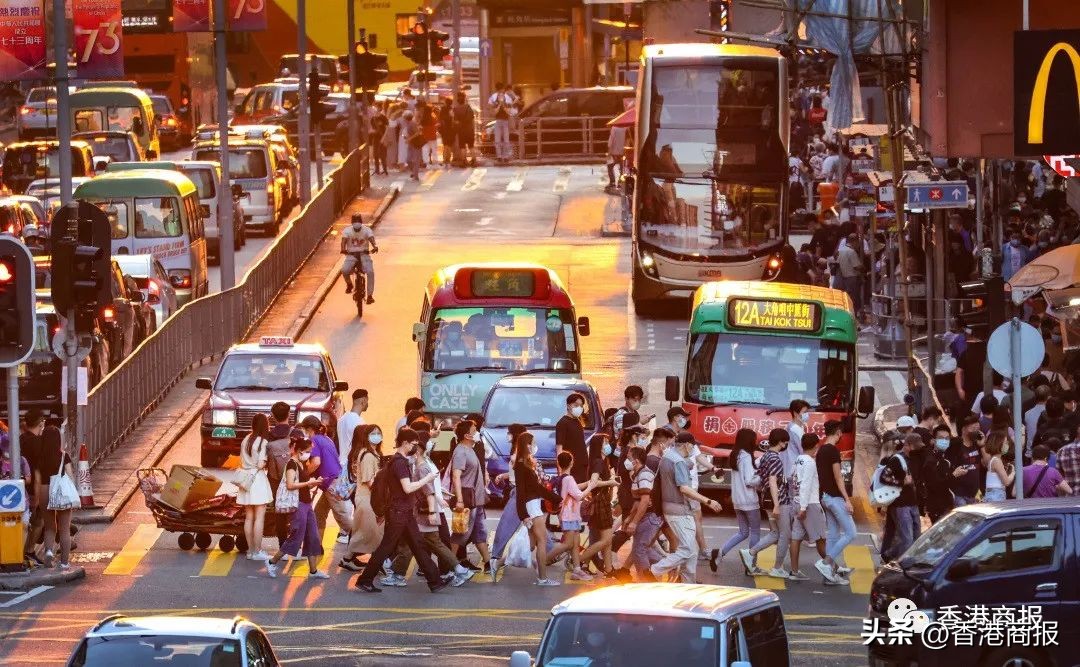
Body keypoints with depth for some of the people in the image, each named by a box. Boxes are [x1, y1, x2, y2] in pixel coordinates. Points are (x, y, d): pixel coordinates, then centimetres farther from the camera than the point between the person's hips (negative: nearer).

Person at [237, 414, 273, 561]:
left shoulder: (246, 440, 10)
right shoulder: (263, 442, -11)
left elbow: (242, 461, 13)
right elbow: (261, 464, -16)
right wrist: (267, 463, 2)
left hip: (245, 478, 7)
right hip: (258, 478, -7)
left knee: (249, 517, 10)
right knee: (259, 517, -4)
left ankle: (251, 550, 13)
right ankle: (258, 552, -5)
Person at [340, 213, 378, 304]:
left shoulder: (366, 230, -3)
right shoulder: (347, 230, -3)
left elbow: (371, 238, -20)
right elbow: (344, 240, -19)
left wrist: (375, 247, -42)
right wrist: (343, 248, -42)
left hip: (364, 255, 0)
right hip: (351, 255, 0)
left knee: (370, 272, -26)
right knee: (344, 270, -29)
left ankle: (370, 295, -17)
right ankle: (349, 285, 5)